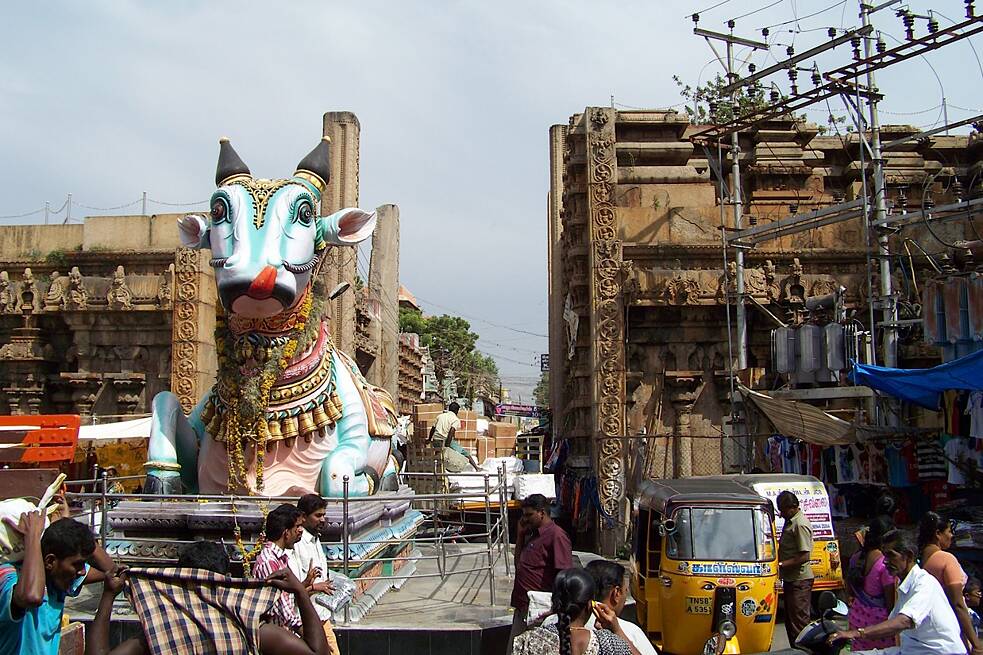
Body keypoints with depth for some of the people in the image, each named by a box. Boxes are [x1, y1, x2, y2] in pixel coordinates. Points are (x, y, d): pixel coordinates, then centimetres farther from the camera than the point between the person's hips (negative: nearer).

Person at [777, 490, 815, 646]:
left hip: (800, 581, -10)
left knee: (799, 622, -8)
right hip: (791, 579, 10)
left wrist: (780, 565, -22)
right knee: (789, 620, 17)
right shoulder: (790, 521, 12)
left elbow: (804, 556, -24)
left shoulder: (800, 525, -19)